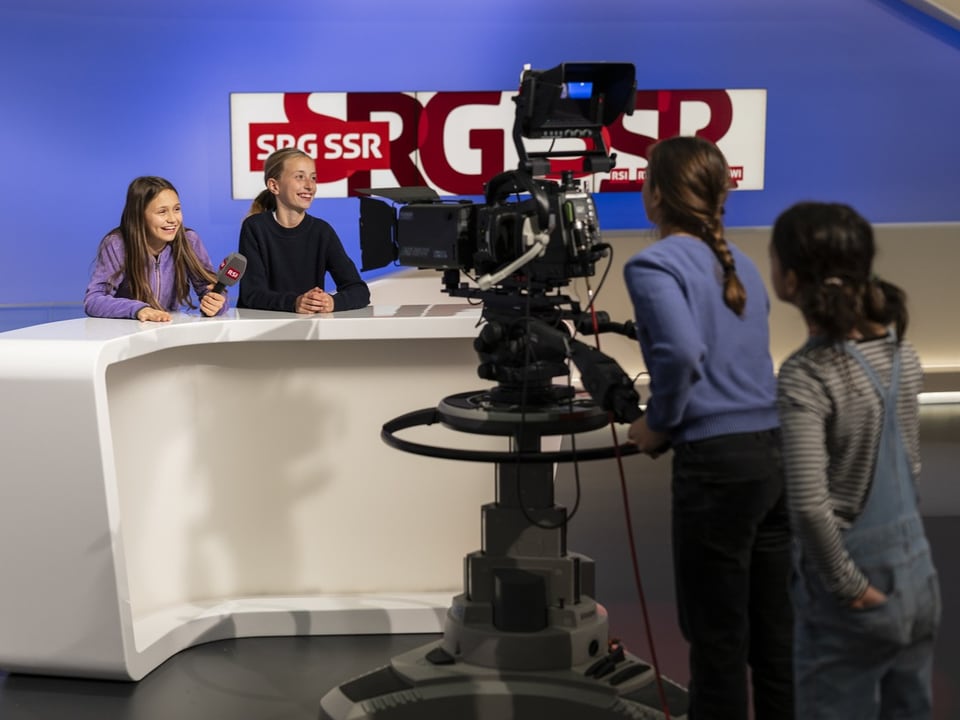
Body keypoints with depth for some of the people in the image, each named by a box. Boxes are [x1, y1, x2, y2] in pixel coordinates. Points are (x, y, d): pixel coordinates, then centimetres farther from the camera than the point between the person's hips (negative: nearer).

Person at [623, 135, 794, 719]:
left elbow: (682, 354, -24)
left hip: (717, 461, -7)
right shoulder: (739, 262, 15)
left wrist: (659, 424, -9)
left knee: (717, 638, 5)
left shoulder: (654, 264, -8)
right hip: (775, 451, 7)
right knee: (776, 633, 15)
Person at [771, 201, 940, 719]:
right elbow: (910, 466, 10)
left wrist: (847, 585, -17)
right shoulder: (901, 351, 0)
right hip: (918, 574, 7)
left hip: (858, 596, -7)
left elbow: (809, 503, -29)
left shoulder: (806, 375, -21)